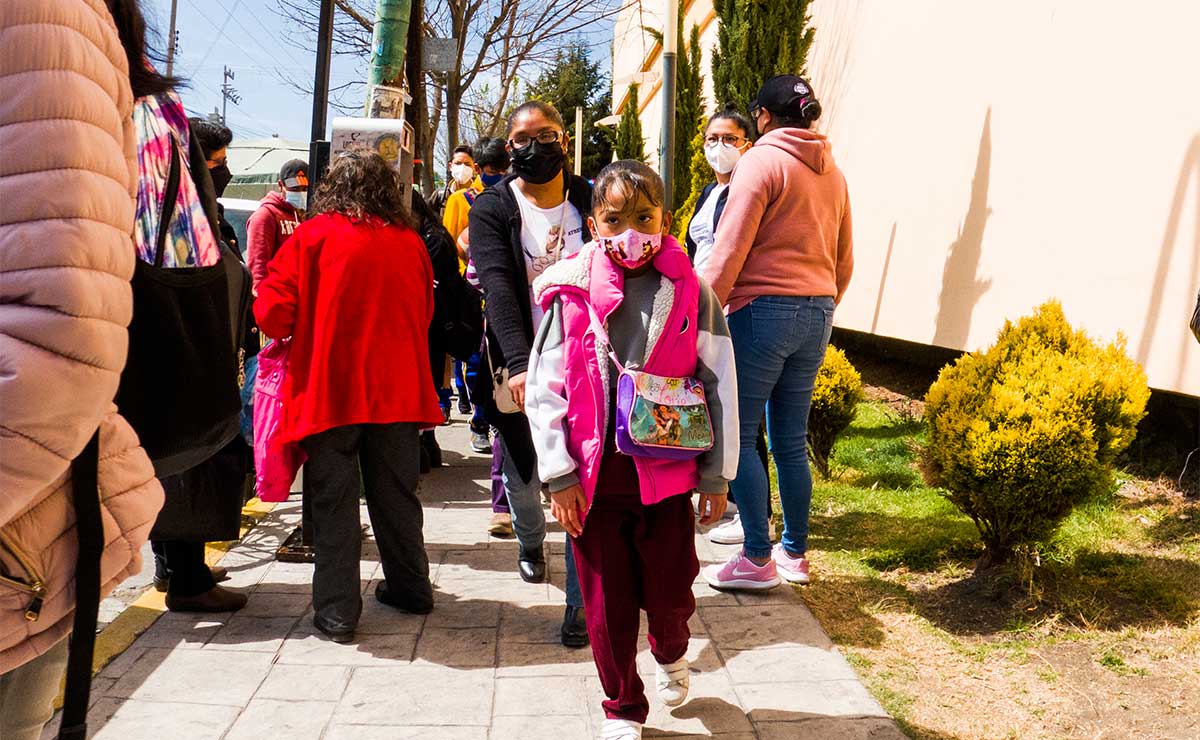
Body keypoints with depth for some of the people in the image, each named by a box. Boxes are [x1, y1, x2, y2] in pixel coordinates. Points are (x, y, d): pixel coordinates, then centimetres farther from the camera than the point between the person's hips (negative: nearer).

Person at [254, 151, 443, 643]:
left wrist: (297, 333, 11)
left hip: (329, 390, -3)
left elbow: (272, 314, -9)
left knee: (333, 498, 6)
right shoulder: (410, 242, 4)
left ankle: (336, 610, 9)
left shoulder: (311, 237, -7)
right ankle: (410, 588, 30)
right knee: (396, 493, 17)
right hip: (397, 391, 4)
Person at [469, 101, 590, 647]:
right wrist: (520, 364, -31)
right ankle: (530, 543, 47)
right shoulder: (492, 210, -1)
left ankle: (582, 599, 6)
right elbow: (498, 287, -16)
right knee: (523, 476, 14)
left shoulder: (591, 203, 5)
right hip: (521, 370, 0)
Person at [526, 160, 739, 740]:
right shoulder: (569, 291, -4)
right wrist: (560, 475, -5)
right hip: (593, 475, 0)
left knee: (669, 592, 9)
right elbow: (544, 388, -2)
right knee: (606, 603, 9)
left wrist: (717, 474, 3)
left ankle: (670, 652, 45)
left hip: (667, 473, 0)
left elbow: (719, 386, 2)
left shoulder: (690, 293, -3)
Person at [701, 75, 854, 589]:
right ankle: (795, 553, 20)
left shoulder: (761, 161, -5)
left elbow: (728, 252, -12)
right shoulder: (833, 174, 16)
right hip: (816, 314, 7)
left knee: (736, 435, 0)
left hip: (764, 309, -7)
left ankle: (756, 559, 3)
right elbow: (844, 262, 20)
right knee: (791, 441, 13)